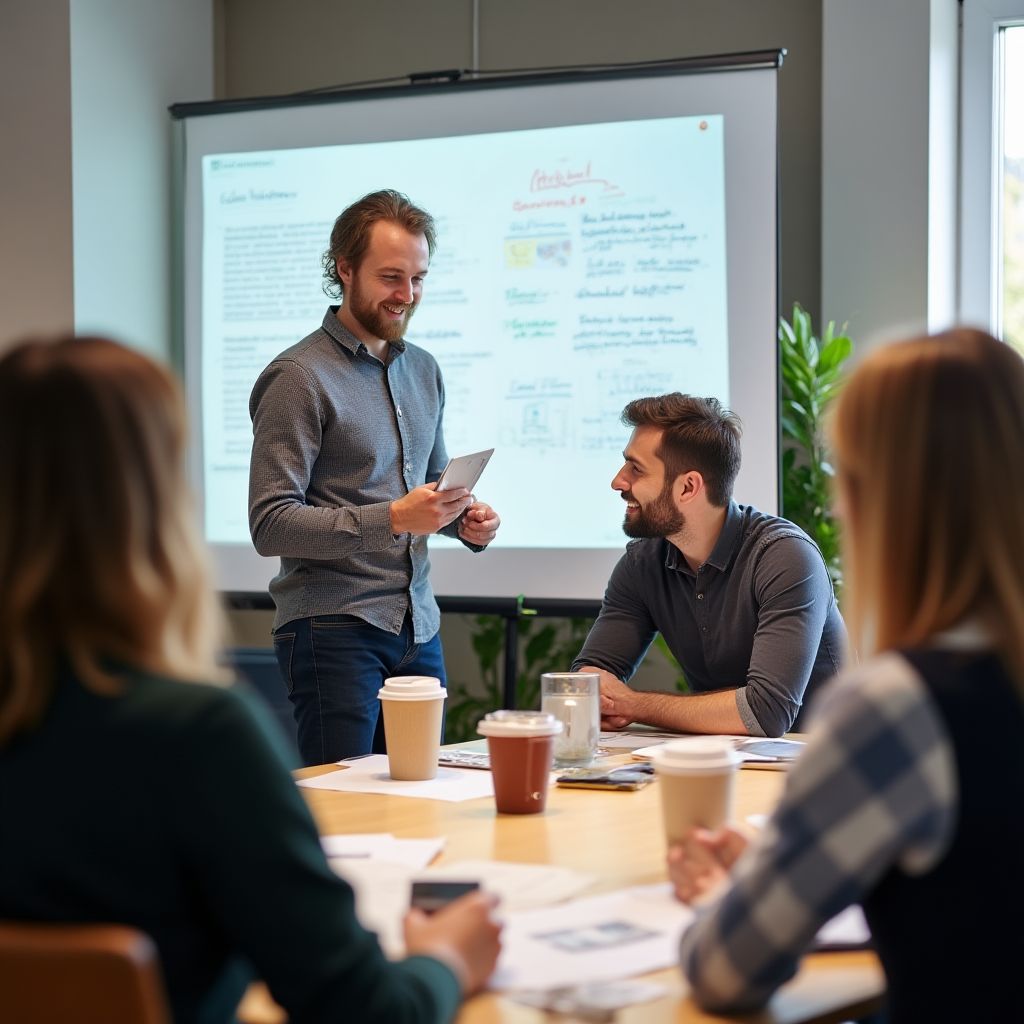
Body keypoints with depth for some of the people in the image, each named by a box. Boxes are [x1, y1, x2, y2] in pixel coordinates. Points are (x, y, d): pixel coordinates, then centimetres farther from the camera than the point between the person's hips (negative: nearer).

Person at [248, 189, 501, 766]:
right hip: (334, 629, -7)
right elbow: (270, 524, -16)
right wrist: (391, 518, -24)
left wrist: (465, 518, 3)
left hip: (418, 629, 7)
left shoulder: (423, 370, 14)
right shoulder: (300, 378, -10)